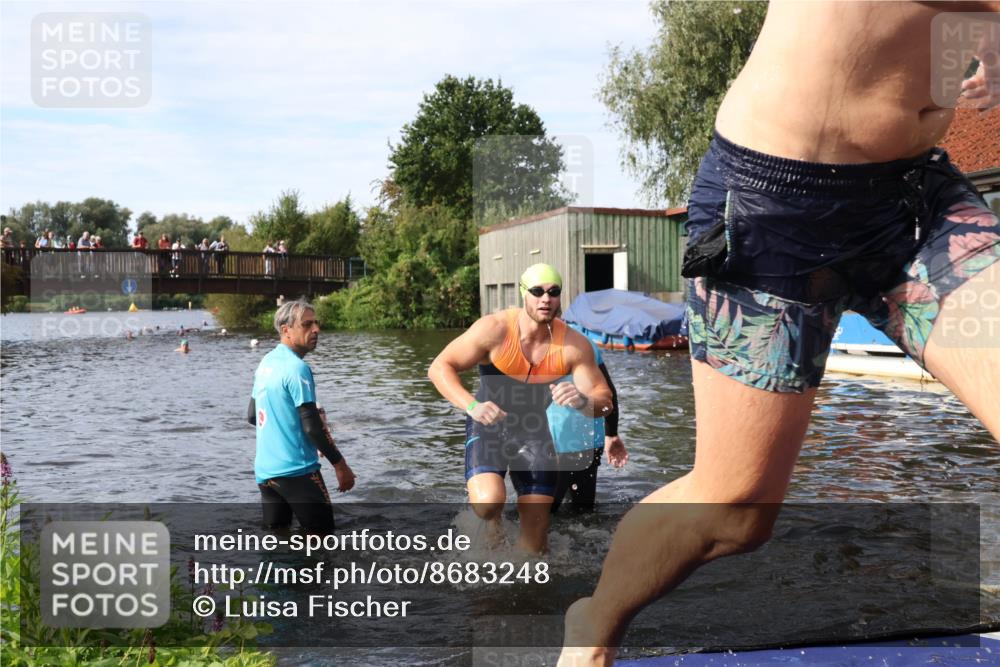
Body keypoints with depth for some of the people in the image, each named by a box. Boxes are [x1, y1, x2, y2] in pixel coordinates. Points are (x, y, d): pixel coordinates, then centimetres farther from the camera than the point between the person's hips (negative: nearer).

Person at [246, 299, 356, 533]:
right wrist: (340, 465, -11)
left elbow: (252, 416, 17)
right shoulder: (297, 368, -16)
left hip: (264, 469, 8)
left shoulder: (266, 363, 10)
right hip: (295, 469, -8)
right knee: (321, 536, 1)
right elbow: (312, 427, -18)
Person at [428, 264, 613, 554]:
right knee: (489, 502, -30)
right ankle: (491, 521, 8)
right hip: (489, 427, -2)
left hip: (534, 432, 3)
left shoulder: (574, 345, -16)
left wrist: (582, 401, -35)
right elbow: (439, 368, -18)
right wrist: (472, 406, -34)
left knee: (535, 544, 2)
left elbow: (605, 401, -11)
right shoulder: (495, 329, -22)